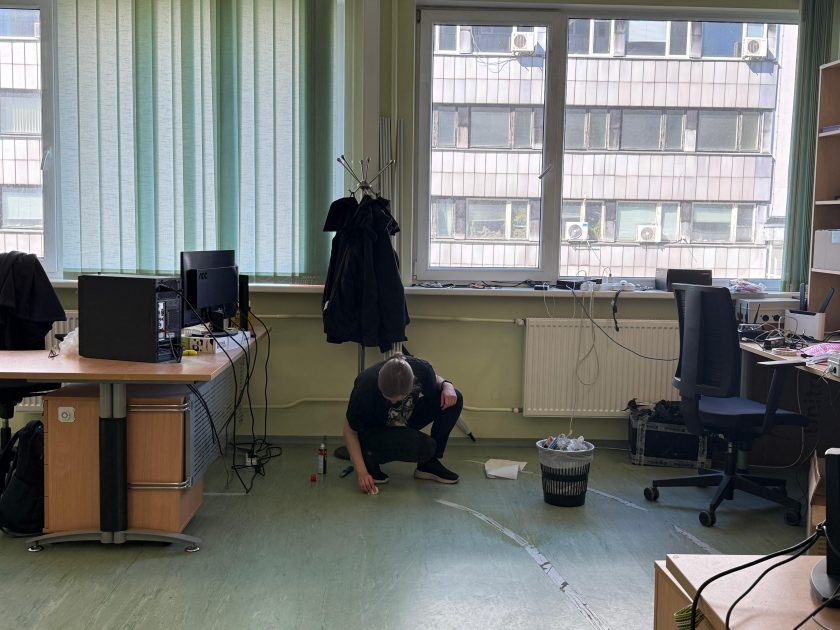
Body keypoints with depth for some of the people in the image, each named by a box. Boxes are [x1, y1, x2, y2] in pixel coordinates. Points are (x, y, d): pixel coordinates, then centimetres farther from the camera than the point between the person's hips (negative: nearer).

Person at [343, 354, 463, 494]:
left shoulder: (422, 369, -26)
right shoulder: (365, 387, -35)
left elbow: (435, 380, 2)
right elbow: (350, 430, -20)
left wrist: (446, 385, -22)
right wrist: (361, 471, -28)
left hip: (407, 419, 5)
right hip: (374, 430, -5)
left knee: (454, 400, -17)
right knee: (426, 447, -30)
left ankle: (429, 463, -5)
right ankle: (370, 458, -8)